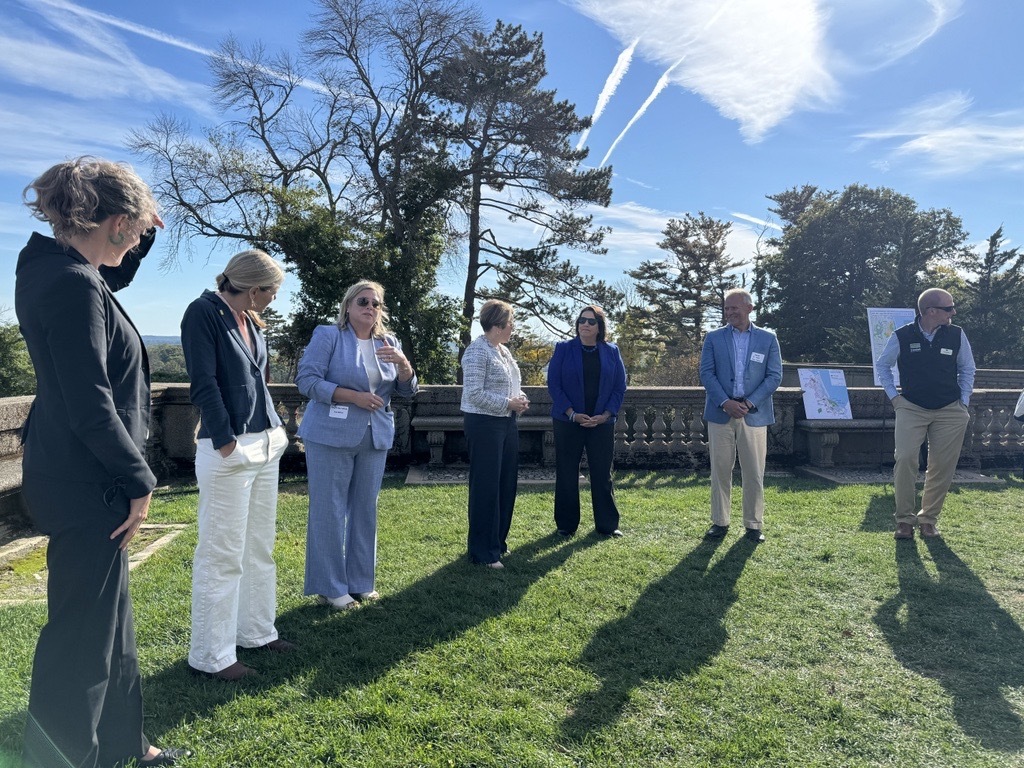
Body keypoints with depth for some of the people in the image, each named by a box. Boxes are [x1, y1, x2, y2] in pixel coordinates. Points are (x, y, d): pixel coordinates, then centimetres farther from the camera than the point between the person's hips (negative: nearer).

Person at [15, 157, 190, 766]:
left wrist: (145, 235, 15)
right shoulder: (73, 285, -22)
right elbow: (91, 407, -24)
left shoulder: (55, 266, 7)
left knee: (109, 618, 21)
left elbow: (114, 277, 31)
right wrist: (139, 480, -15)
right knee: (83, 631, 4)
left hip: (80, 476, 10)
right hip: (86, 484, -10)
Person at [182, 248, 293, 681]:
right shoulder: (204, 312, -10)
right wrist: (226, 441, -18)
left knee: (259, 547, 16)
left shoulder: (251, 320, 13)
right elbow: (204, 384, -15)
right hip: (229, 450, -8)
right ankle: (210, 656, 11)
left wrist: (274, 428, 10)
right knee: (222, 553, -1)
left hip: (265, 445, 9)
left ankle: (255, 631, 29)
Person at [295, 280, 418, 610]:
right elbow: (306, 379, -11)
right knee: (329, 510, 0)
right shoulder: (327, 335, -3)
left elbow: (407, 390, 8)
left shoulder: (388, 343, 12)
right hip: (331, 435, -5)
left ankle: (360, 581, 23)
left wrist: (402, 363, -13)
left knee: (365, 509, 11)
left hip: (375, 438, 5)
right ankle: (330, 587, 11)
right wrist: (353, 396, -19)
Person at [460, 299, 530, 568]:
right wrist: (509, 404, -18)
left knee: (506, 483, 14)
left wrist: (519, 400, 2)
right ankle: (483, 551, 11)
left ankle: (498, 540, 30)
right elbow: (475, 394, -21)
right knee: (486, 486, -1)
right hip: (484, 424, -9)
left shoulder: (504, 351, 13)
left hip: (507, 423, 9)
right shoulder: (478, 351, -14)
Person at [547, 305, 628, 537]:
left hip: (602, 422, 2)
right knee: (567, 474, 5)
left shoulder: (612, 352, 6)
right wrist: (571, 413, -14)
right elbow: (553, 383, -5)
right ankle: (566, 525, 17)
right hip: (568, 422, -1)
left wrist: (606, 415, -9)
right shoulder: (563, 349, 0)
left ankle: (607, 524, 19)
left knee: (603, 475, 7)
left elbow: (620, 387, 4)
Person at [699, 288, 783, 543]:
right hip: (721, 413, 0)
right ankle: (719, 522, 16)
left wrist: (750, 403, -11)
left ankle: (754, 524, 16)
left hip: (754, 414, 0)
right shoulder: (713, 338, 5)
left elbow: (775, 376, 1)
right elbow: (706, 374, -1)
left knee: (754, 473, 4)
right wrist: (726, 403, -13)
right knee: (720, 471, 5)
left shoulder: (768, 339, 5)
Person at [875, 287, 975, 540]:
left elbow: (967, 369, 14)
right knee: (905, 459, -13)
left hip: (950, 412, 2)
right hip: (911, 409, -2)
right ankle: (904, 519, -1)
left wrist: (963, 402, 8)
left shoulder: (957, 335, 0)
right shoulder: (902, 336, -6)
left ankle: (929, 518, 17)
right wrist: (893, 396, 3)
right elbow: (881, 365, 9)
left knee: (942, 466, 2)